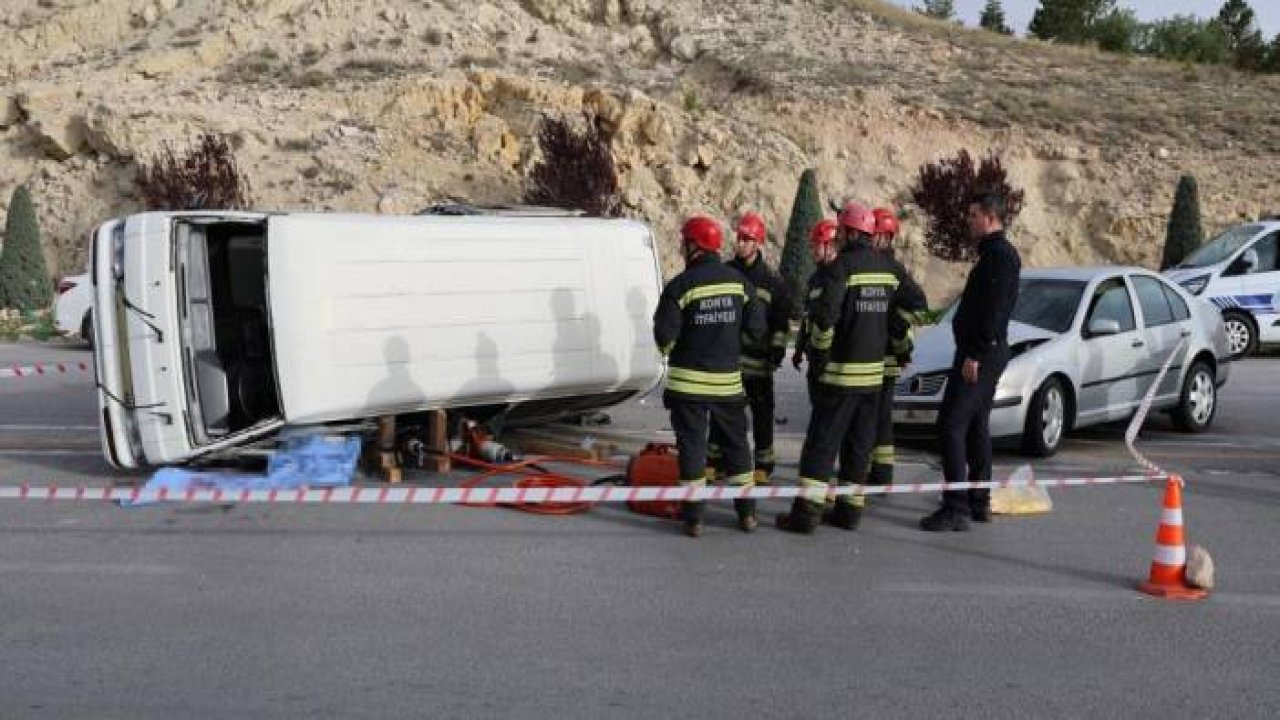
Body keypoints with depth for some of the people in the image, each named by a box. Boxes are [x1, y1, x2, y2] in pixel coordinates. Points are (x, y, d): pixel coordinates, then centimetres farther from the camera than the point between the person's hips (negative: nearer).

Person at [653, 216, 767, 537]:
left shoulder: (680, 286, -12)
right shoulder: (739, 281, 1)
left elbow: (664, 337, -13)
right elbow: (756, 329, 3)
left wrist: (668, 348, 9)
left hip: (688, 381, -4)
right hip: (728, 379, 4)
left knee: (691, 444, 3)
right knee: (736, 442, 15)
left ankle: (693, 517, 4)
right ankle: (747, 512, 20)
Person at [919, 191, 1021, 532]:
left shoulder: (999, 255, -15)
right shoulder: (997, 254, 18)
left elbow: (993, 309, -23)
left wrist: (975, 354, -24)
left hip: (980, 353, -11)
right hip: (987, 352, 11)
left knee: (951, 424, -12)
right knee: (975, 425, 15)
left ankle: (956, 507, -14)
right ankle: (979, 502, 21)